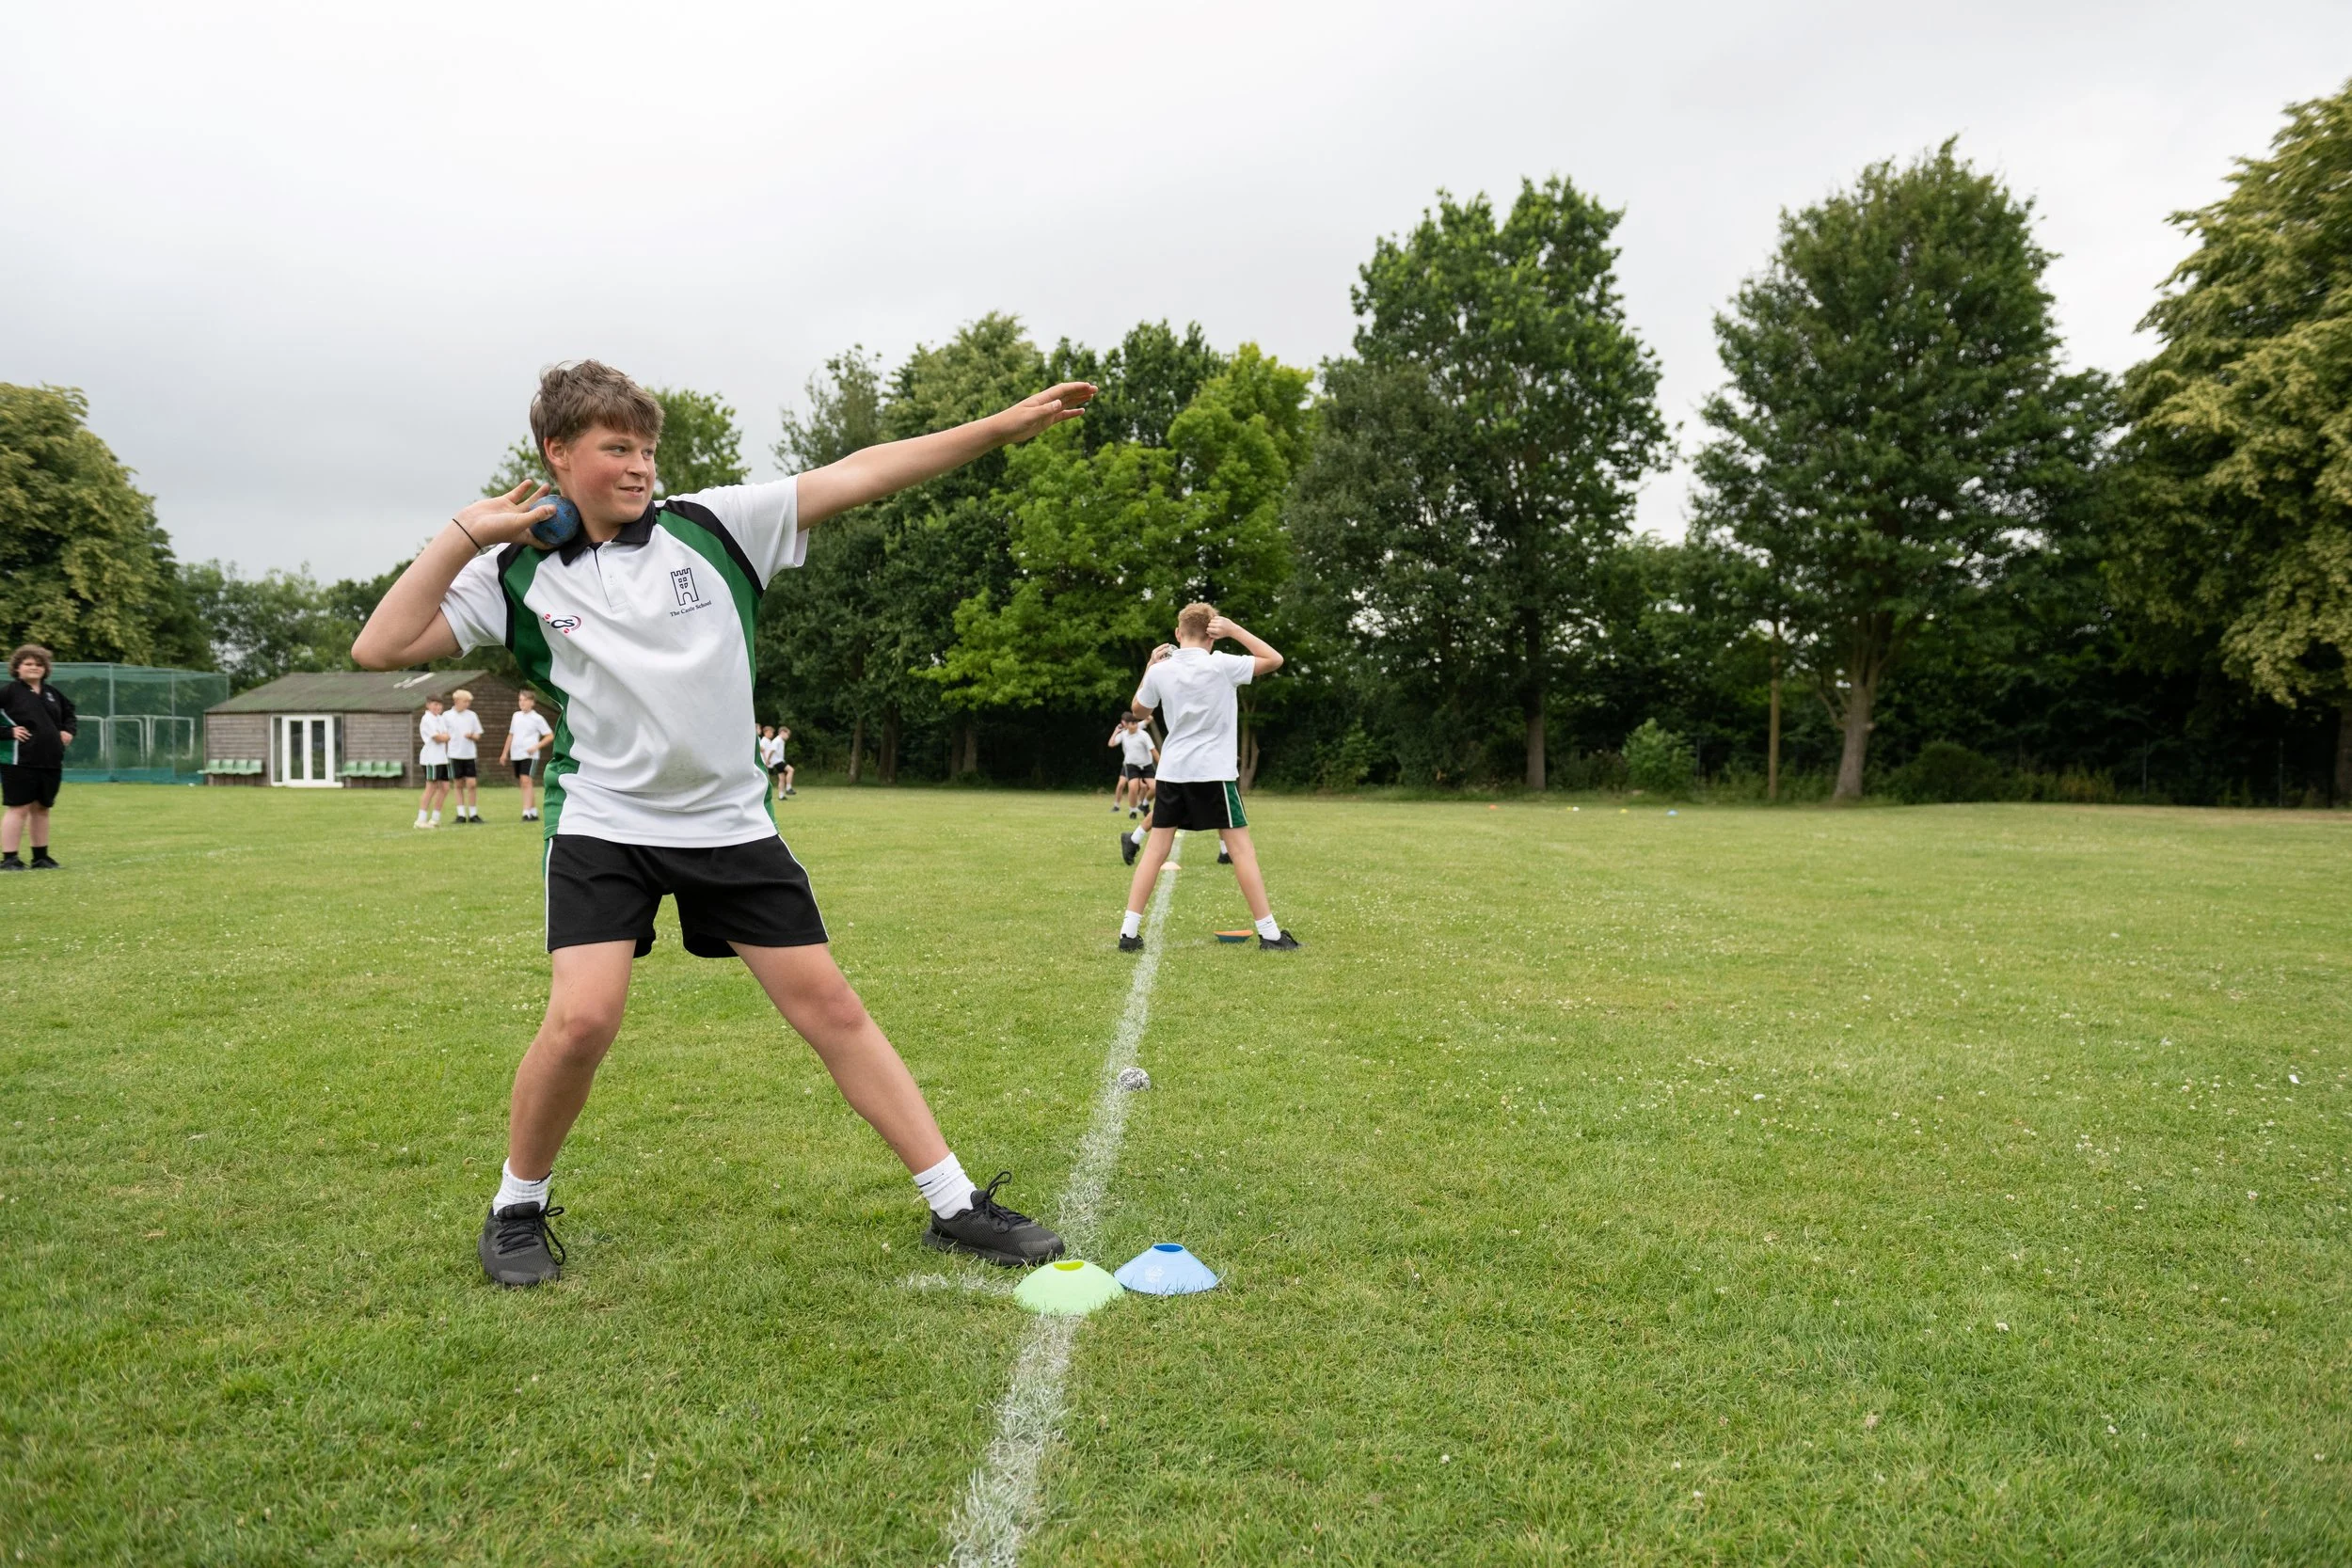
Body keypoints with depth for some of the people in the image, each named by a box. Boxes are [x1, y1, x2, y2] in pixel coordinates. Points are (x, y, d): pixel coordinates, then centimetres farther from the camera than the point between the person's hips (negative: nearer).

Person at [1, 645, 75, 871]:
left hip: (51, 761, 6)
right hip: (20, 761, -6)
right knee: (19, 808, -5)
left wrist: (68, 730, 12)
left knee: (41, 808, 13)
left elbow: (70, 713, 29)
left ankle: (41, 857, 22)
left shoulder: (52, 693, 13)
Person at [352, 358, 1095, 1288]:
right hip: (603, 825, -1)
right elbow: (380, 648, -5)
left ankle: (956, 1208, 9)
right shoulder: (519, 574, -2)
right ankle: (516, 1211, 12)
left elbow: (858, 475, -8)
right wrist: (465, 532, -11)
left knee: (830, 1007, 2)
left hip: (731, 822, 1)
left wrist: (1006, 424, -12)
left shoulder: (711, 526, -3)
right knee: (583, 1016, -17)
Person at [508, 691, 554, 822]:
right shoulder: (516, 716, 13)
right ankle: (534, 811, 21)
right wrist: (505, 752, 19)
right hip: (516, 755, 6)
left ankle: (527, 813, -20)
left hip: (529, 755, -6)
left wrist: (536, 747, -13)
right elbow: (511, 735, 21)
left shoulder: (537, 718, -3)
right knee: (521, 784, 10)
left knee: (526, 781, -18)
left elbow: (550, 736, -2)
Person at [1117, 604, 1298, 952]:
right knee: (1240, 848, 1)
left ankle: (1129, 932, 1)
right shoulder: (1221, 665, -8)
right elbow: (1275, 660, 1)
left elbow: (1139, 711, 18)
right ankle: (1269, 933, 2)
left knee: (1156, 850, 6)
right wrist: (1234, 629, -1)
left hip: (1171, 771, 3)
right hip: (1214, 772, -3)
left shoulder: (1161, 671, 1)